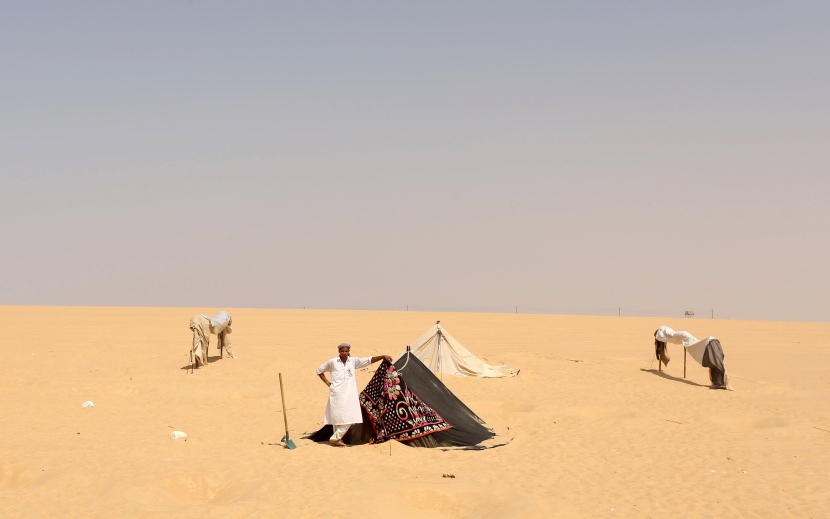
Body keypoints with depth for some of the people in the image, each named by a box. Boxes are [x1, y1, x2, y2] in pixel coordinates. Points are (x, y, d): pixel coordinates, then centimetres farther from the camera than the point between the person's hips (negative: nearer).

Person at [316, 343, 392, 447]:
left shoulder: (353, 361, 6)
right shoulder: (332, 362, 0)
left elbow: (369, 360, 2)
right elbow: (319, 370, 12)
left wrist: (383, 356, -7)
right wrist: (327, 383, 4)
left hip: (349, 395, 4)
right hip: (337, 394, -4)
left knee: (349, 418, 0)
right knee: (338, 417, -9)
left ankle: (336, 438, 10)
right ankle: (335, 438, 2)